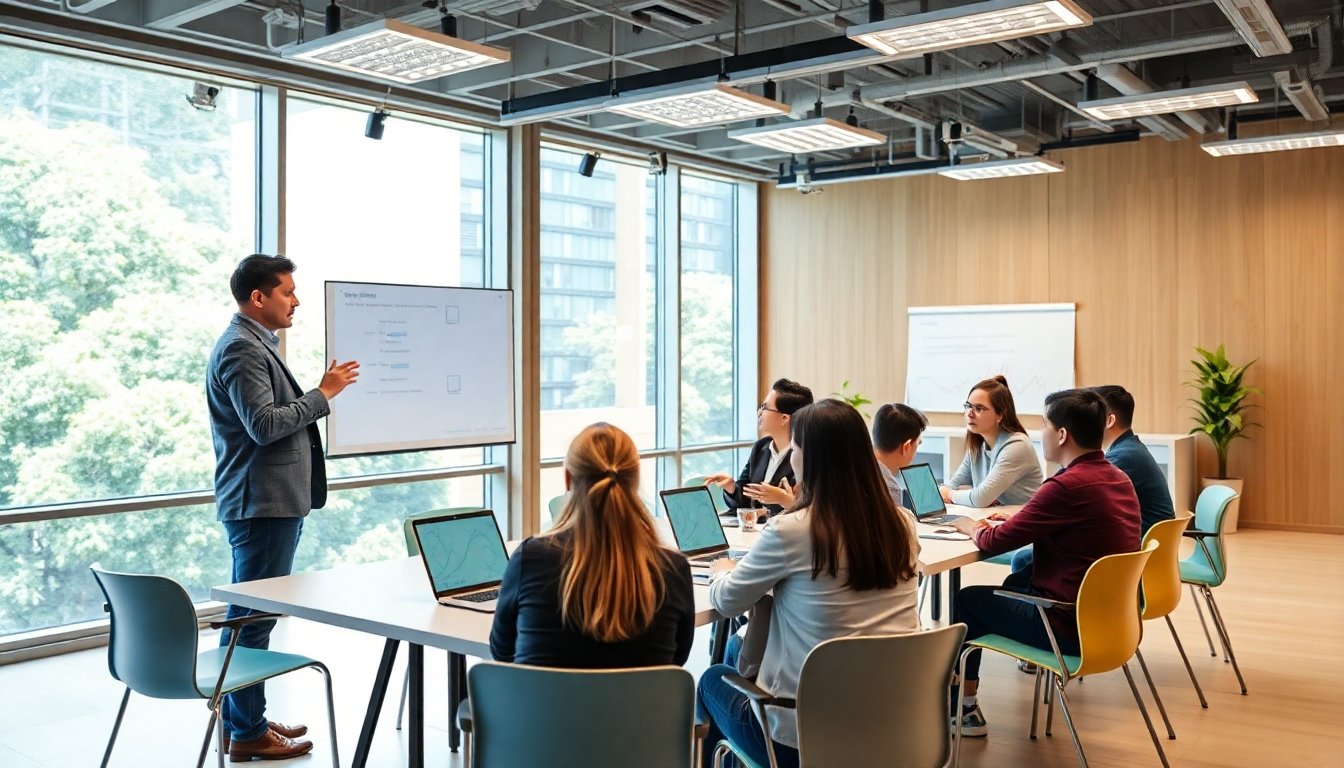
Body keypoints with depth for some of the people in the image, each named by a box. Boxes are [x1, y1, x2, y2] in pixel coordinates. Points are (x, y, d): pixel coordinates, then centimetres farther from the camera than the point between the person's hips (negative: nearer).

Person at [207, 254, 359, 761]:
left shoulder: (256, 344, 18)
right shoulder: (241, 348, -14)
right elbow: (264, 424, -23)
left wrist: (321, 396, 19)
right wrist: (323, 394, -17)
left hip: (273, 501, 11)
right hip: (261, 504, -11)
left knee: (247, 617, 16)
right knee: (253, 617, -4)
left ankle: (240, 721, 27)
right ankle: (248, 734, 4)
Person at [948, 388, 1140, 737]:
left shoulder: (1067, 486, -24)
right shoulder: (1118, 479, 3)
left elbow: (995, 543, -15)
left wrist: (973, 527, 6)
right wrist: (1018, 518, 12)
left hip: (1072, 627, -8)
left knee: (966, 600, 12)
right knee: (1018, 579, 29)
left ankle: (962, 707, 24)